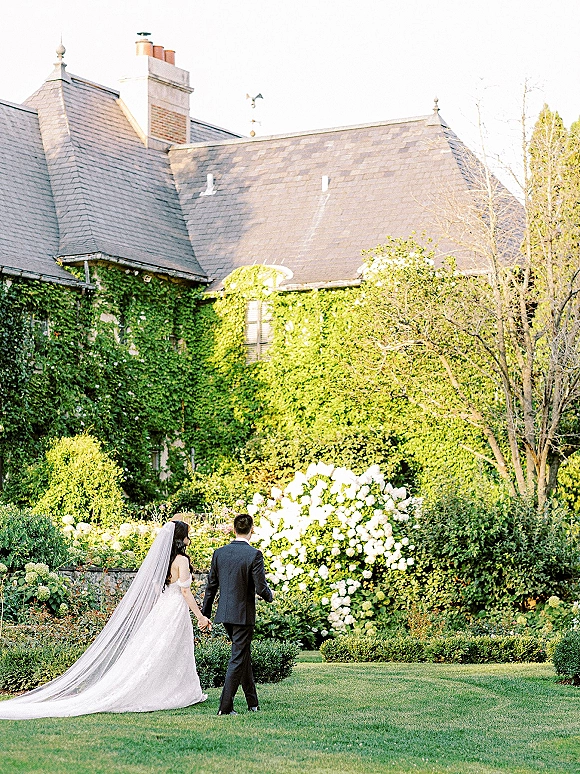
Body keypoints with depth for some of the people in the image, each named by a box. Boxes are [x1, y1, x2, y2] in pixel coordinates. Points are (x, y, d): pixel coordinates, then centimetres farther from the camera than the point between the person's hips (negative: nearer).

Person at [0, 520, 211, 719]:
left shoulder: (161, 559, 11)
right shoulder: (181, 560, -13)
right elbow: (185, 591, -16)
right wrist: (200, 616, -11)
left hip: (160, 610, 8)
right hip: (175, 612, -8)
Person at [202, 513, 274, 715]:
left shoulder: (219, 553, 1)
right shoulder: (254, 555, -14)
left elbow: (211, 586, 6)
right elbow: (261, 588, -15)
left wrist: (205, 613, 14)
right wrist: (269, 595, 8)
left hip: (225, 613, 6)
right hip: (244, 613, -6)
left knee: (244, 654, 19)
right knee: (238, 659, 0)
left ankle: (253, 703, 27)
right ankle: (225, 706, -3)